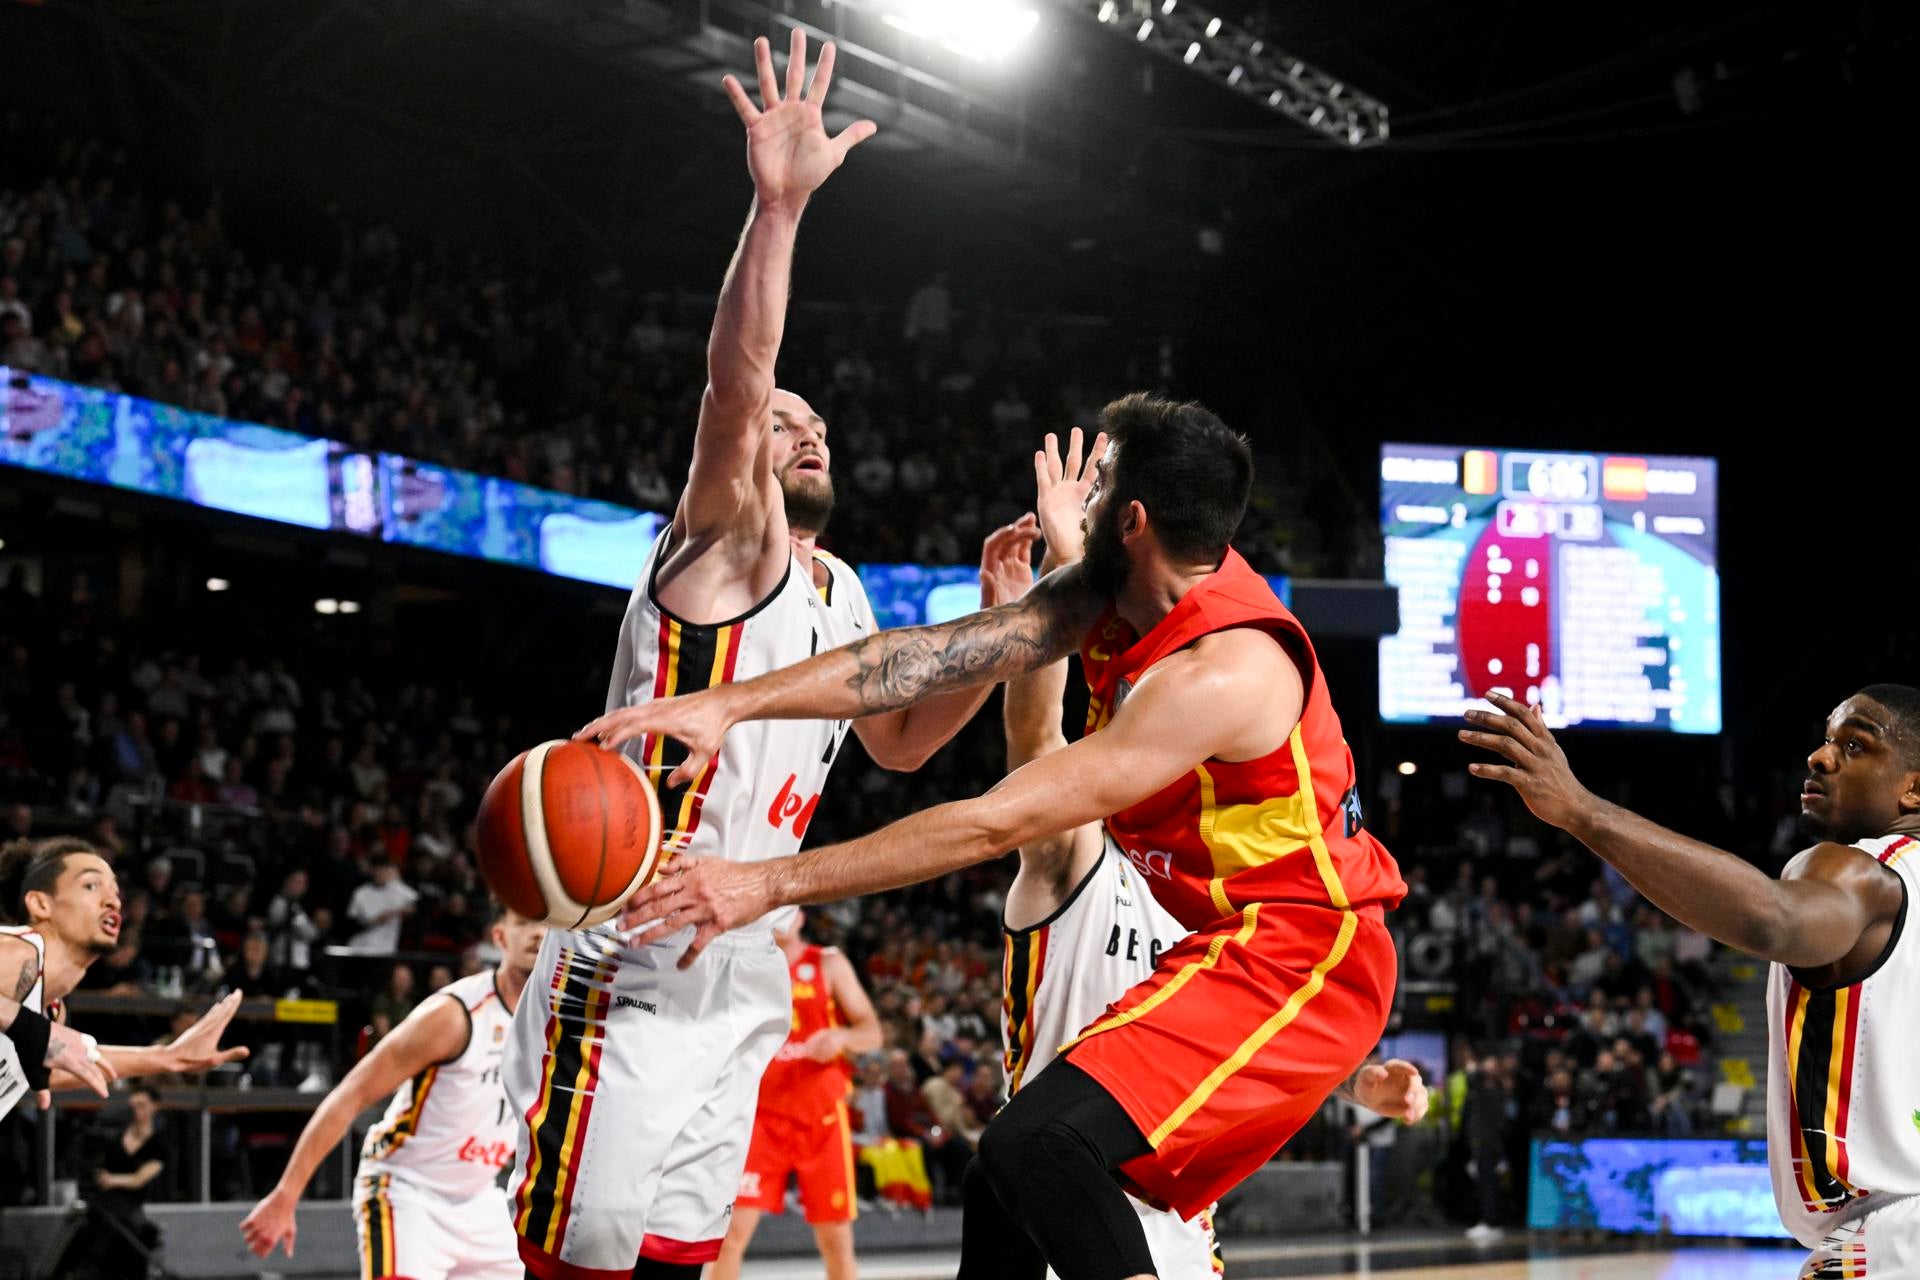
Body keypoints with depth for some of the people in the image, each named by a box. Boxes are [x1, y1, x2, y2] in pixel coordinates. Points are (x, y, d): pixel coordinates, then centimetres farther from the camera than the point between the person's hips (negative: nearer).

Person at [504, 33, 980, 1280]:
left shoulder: (840, 592, 17)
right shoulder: (728, 543, -6)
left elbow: (901, 738, 29)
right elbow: (734, 384, -24)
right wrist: (779, 201, -35)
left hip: (738, 984, 8)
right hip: (629, 978, -8)